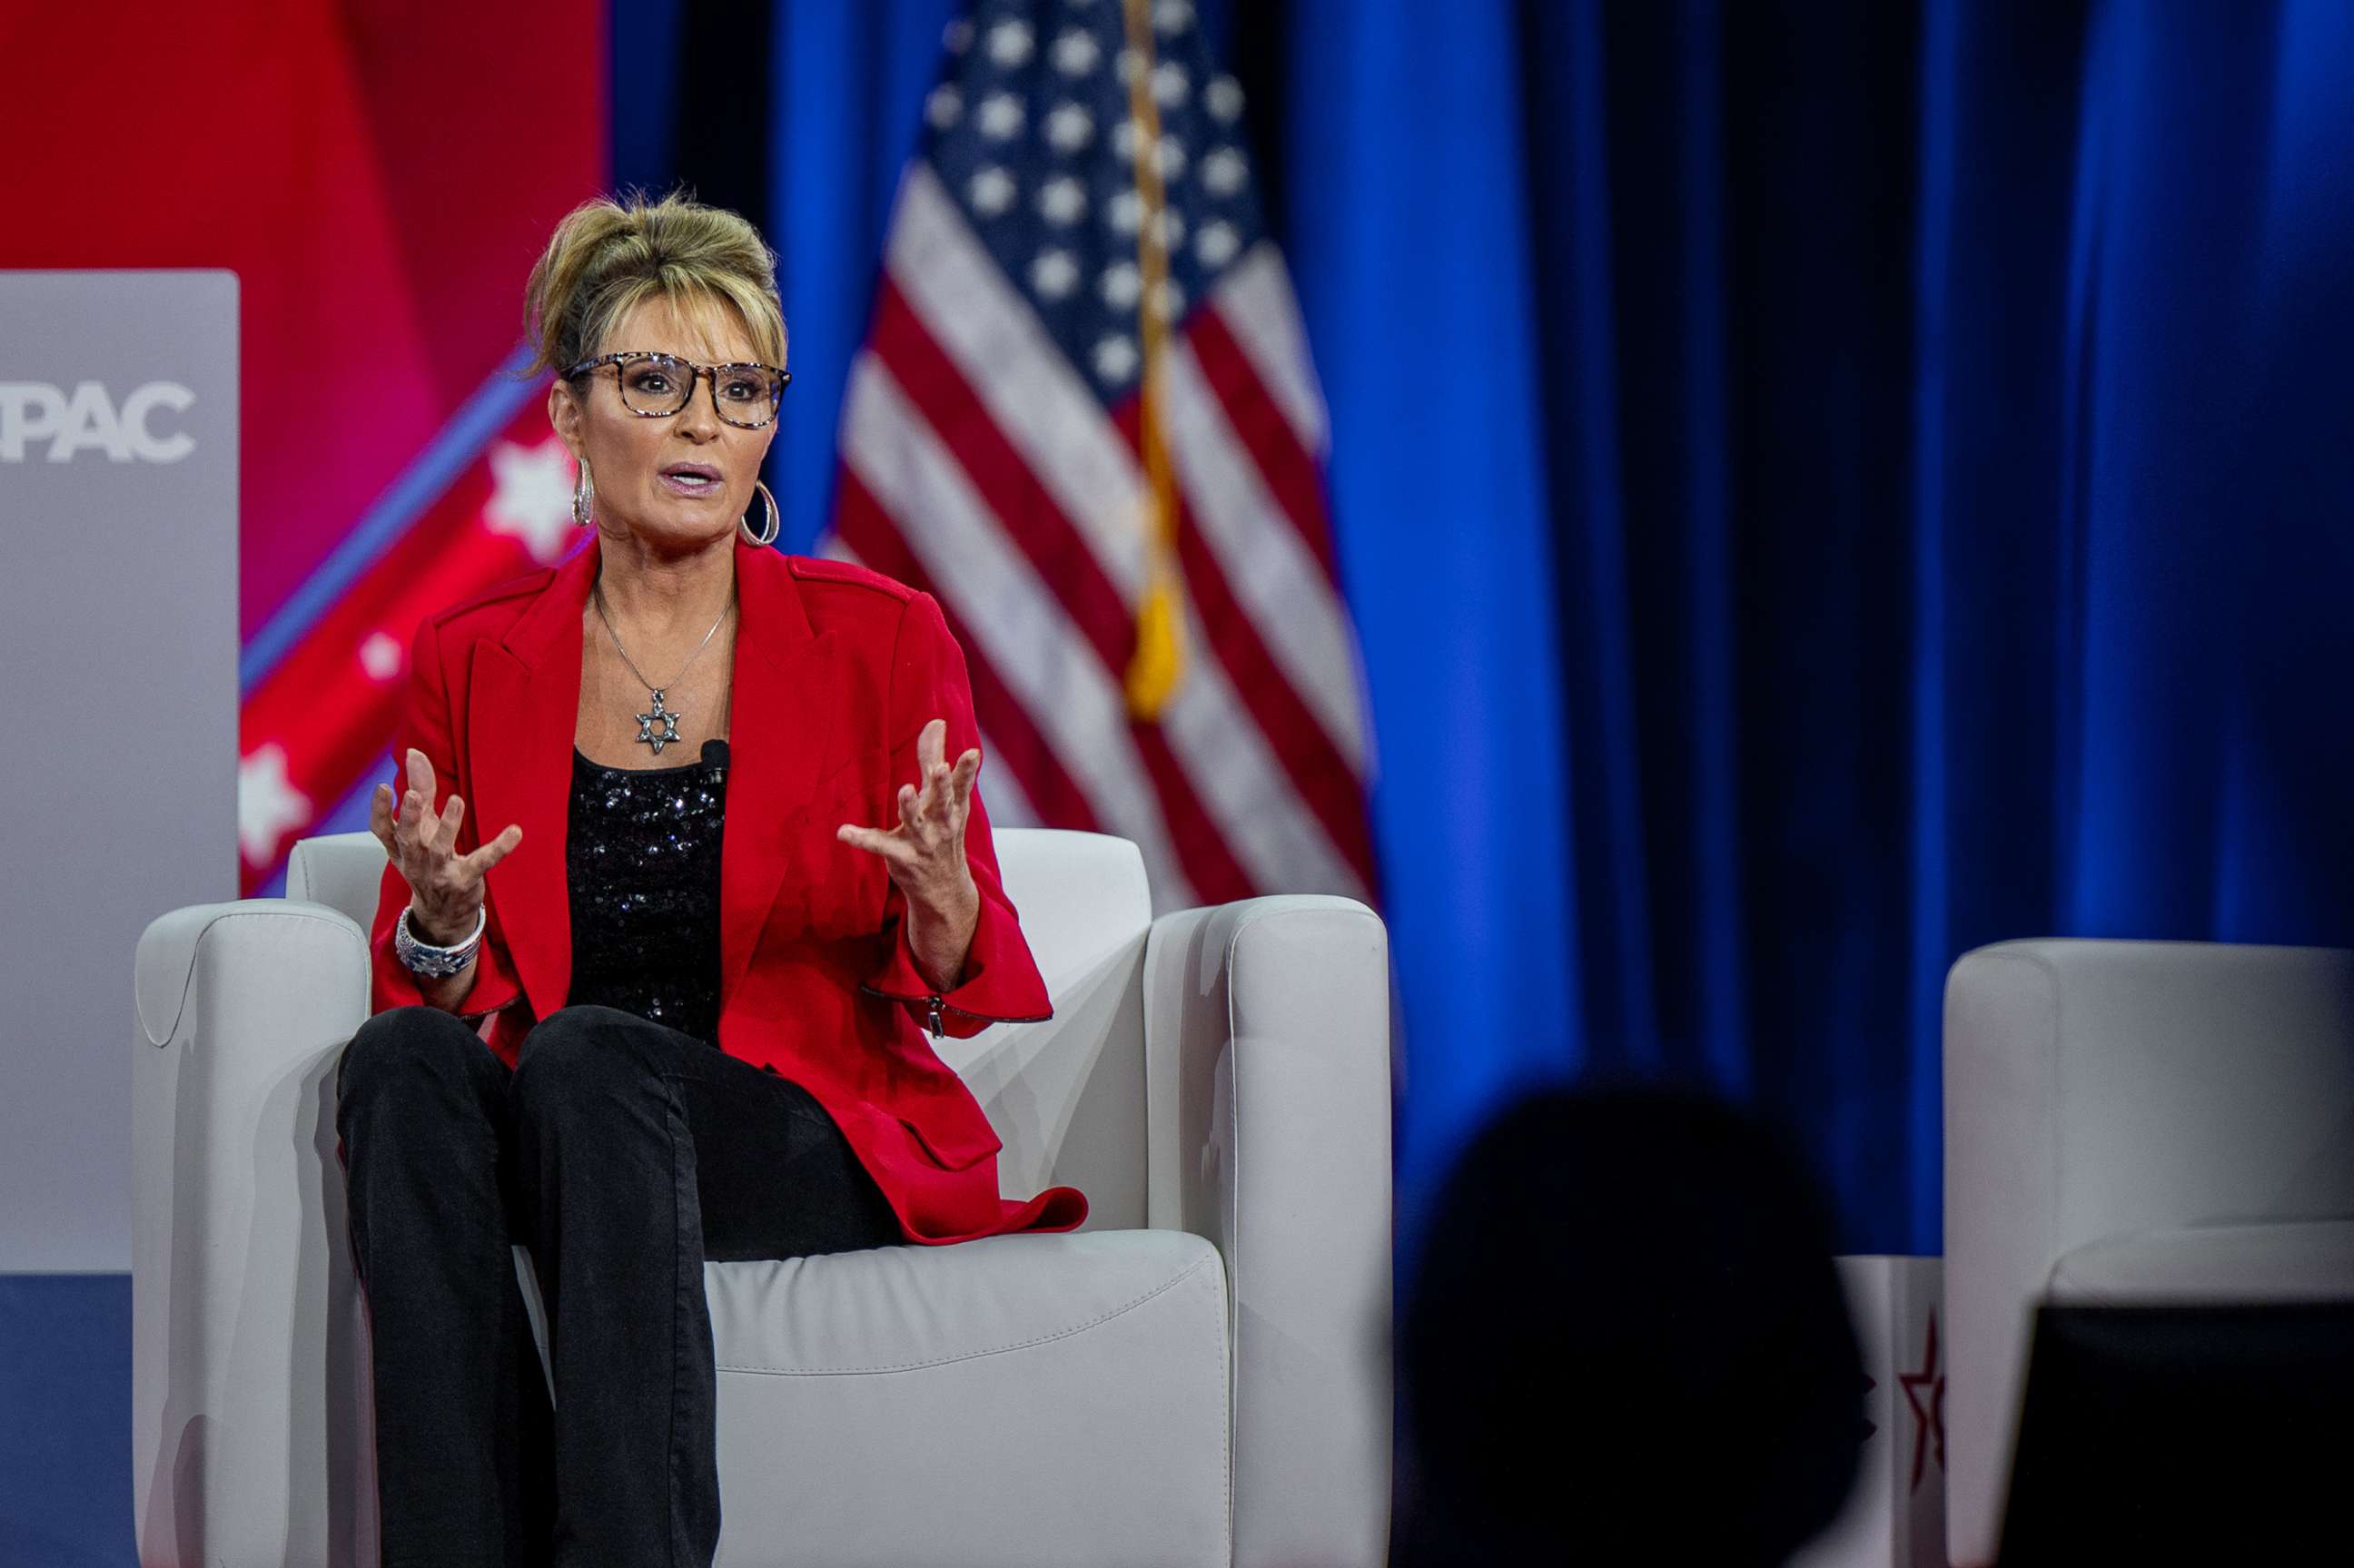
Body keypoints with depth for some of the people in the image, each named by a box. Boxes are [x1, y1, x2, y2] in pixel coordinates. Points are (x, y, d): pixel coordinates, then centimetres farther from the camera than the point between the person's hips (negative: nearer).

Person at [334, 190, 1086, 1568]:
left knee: (588, 1055, -33)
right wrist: (442, 927, -13)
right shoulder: (470, 664, 10)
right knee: (402, 1060, -31)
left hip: (829, 1157, -2)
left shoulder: (885, 641, 4)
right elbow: (430, 997, 9)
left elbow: (981, 995, 3)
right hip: (559, 1148, 2)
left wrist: (943, 910, -20)